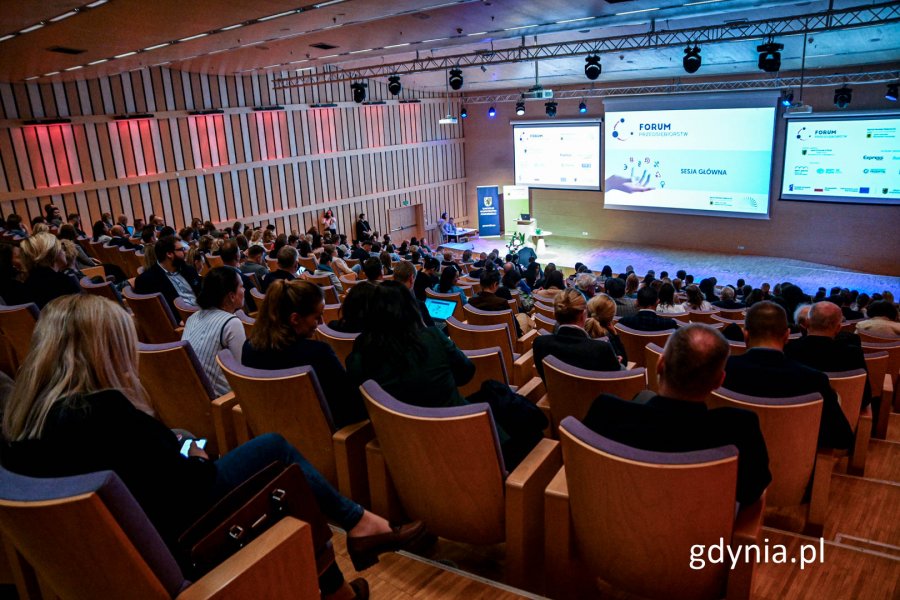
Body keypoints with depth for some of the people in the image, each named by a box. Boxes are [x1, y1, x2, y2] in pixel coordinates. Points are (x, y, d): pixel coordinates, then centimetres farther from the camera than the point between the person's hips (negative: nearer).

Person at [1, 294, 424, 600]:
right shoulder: (104, 410, -28)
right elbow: (186, 486, -22)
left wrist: (186, 460, 5)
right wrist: (201, 463, -2)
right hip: (166, 538, -9)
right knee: (275, 449, 1)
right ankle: (358, 524, 16)